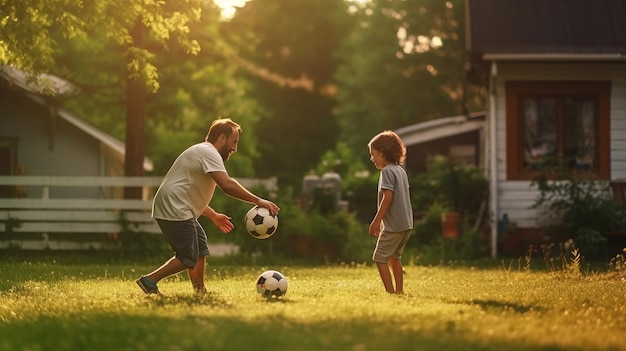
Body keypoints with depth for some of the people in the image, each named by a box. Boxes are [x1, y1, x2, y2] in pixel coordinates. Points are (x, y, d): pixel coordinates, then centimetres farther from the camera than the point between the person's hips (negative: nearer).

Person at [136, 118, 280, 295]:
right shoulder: (209, 153, -11)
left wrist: (214, 216, 27)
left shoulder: (204, 153, 23)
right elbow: (227, 185, -27)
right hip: (174, 211, -11)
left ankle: (200, 293, 17)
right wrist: (258, 201, -26)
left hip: (179, 210, 11)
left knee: (200, 250, 14)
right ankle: (149, 280, -9)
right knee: (188, 258, -12)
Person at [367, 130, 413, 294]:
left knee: (380, 257, -4)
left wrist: (376, 221, -18)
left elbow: (388, 197, -20)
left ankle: (390, 291, -10)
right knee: (394, 257, 20)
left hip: (393, 225, -9)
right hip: (406, 223, 9)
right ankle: (400, 291, 21)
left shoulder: (387, 171, -11)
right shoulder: (400, 171, 16)